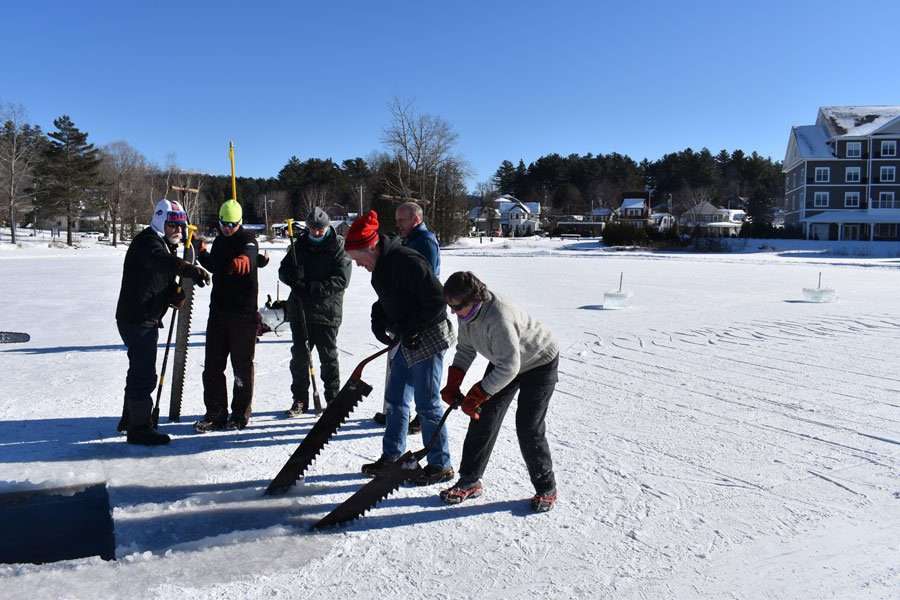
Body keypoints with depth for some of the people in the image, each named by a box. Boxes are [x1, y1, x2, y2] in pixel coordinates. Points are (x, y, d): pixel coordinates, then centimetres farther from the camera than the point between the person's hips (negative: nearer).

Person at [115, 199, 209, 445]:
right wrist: (192, 270, -55)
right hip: (137, 318, -11)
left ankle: (130, 419, 37)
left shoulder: (165, 245, 17)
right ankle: (139, 428, 2)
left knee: (140, 369, 22)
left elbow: (165, 284, 19)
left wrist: (176, 295, -3)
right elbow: (163, 261, -39)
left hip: (147, 319, 11)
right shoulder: (147, 241, -15)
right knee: (144, 373, -8)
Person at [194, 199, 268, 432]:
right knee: (213, 365, 7)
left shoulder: (248, 239, -7)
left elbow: (250, 255, -31)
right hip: (218, 310, 7)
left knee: (242, 365, 2)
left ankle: (241, 414, 13)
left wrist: (243, 259, -54)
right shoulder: (219, 241, 15)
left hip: (243, 312, -7)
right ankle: (215, 413, 16)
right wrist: (202, 253, 14)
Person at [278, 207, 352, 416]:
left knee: (328, 357, 4)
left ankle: (333, 398, 17)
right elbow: (284, 271, 12)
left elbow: (341, 280, -13)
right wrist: (295, 277, -12)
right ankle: (300, 399, 20)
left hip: (327, 310, -4)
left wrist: (313, 288, -22)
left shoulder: (339, 248, -5)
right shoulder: (300, 245, 10)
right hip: (300, 310, 4)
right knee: (299, 355, 9)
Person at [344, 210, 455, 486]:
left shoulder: (408, 261, -22)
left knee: (427, 404, 0)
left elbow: (437, 301, -23)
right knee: (396, 400, 16)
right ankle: (392, 457, 30)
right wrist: (378, 320, 0)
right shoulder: (382, 265, 7)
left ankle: (441, 466, 14)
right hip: (404, 341, 10)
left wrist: (412, 329, -18)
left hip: (427, 341, -9)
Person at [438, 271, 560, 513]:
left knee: (528, 428, -11)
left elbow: (509, 368, -35)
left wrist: (476, 396, -29)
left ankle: (546, 489, 10)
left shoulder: (499, 319, -39)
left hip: (539, 363, -8)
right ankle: (470, 481, 15)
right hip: (505, 361, 8)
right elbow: (466, 348, 2)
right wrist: (453, 384, -8)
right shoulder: (468, 312, -13)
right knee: (483, 418, 3)